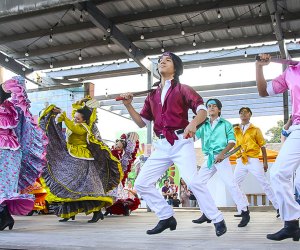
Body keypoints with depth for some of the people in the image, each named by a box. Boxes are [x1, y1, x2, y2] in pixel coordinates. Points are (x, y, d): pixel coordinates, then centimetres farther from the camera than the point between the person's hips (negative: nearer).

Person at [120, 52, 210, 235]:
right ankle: (167, 217, 13)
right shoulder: (152, 95, 18)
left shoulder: (182, 89, 4)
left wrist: (193, 123, -29)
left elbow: (203, 110, -7)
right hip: (162, 146, 6)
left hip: (181, 143, -6)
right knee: (142, 183, 2)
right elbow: (142, 122, 19)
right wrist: (128, 105, 4)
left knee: (193, 182, -21)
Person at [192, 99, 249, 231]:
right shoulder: (204, 125, 14)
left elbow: (232, 142, -3)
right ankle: (208, 214, 10)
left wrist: (222, 153, -17)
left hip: (221, 157, -4)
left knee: (230, 184, -15)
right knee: (199, 183, -1)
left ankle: (245, 211, -2)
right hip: (208, 158, 5)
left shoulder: (225, 124, 5)